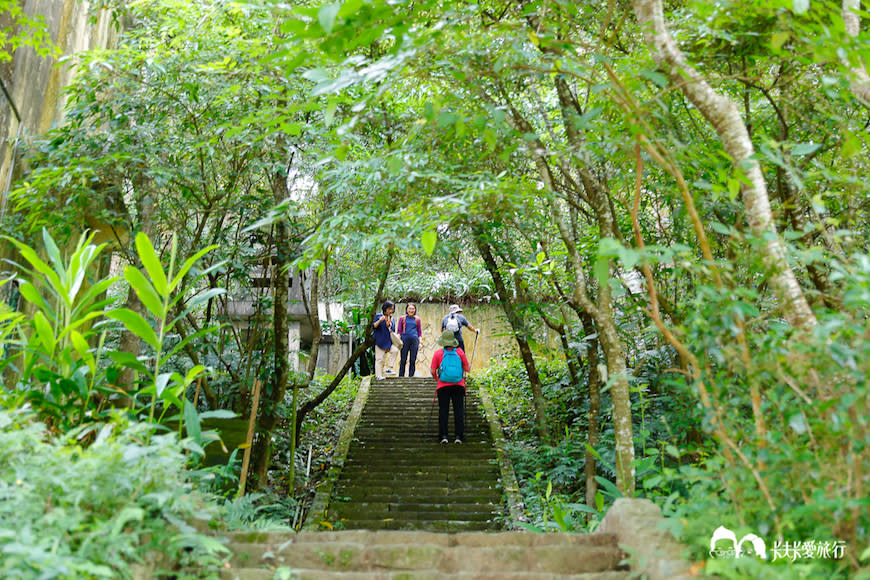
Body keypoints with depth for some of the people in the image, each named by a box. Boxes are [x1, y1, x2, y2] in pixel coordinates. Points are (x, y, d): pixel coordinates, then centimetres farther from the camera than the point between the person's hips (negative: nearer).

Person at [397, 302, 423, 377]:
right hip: (405, 340, -1)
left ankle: (411, 377, 7)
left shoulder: (417, 319, 13)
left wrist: (420, 342, 6)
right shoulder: (402, 318, 9)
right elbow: (399, 331, 9)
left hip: (414, 340, 1)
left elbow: (420, 332, 15)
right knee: (403, 360, -2)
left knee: (413, 360, 1)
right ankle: (401, 376, 4)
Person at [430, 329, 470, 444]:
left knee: (443, 410, 4)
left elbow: (433, 371, -1)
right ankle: (459, 435, 0)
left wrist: (436, 378, 19)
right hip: (458, 386, 1)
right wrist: (469, 367, 27)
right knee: (458, 410, 4)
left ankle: (443, 435, 0)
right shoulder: (459, 352, 0)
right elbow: (467, 369, 5)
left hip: (443, 386, -1)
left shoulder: (438, 354, -2)